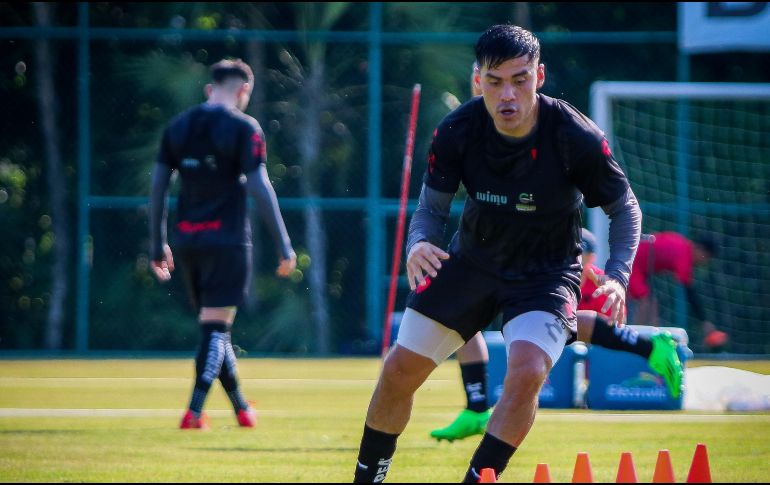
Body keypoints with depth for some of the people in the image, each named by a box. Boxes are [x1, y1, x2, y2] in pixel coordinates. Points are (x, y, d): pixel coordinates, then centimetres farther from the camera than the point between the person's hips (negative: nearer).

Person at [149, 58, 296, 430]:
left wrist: (158, 246, 17)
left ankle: (241, 408, 26)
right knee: (216, 327, -3)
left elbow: (157, 186, 11)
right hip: (227, 239, -6)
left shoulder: (177, 127, 10)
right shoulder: (243, 127, -6)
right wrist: (284, 245, -8)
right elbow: (259, 188, -11)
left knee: (212, 324, 16)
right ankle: (194, 411, -12)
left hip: (187, 240, 6)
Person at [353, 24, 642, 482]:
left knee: (527, 372, -28)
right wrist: (418, 244, -30)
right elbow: (432, 207, -6)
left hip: (547, 272, -3)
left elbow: (625, 207, -10)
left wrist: (617, 276, -26)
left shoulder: (577, 138, -25)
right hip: (473, 259, 3)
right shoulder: (457, 131, -18)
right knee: (400, 370, 2)